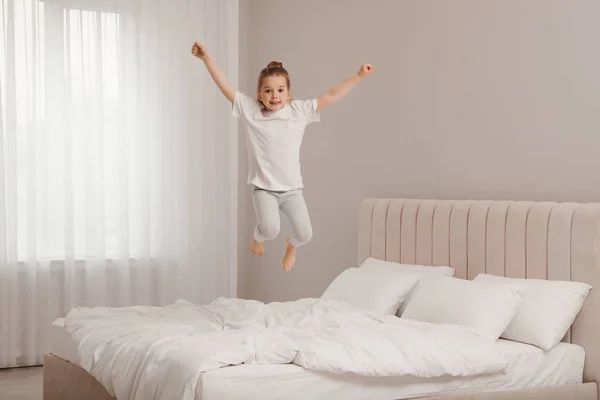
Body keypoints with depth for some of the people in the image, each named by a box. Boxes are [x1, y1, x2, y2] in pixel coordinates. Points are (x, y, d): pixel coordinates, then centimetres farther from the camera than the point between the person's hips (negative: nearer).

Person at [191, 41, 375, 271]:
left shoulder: (300, 111, -2)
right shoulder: (250, 111, -5)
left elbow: (331, 96, -1)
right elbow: (225, 87, -8)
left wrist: (359, 76, -4)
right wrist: (207, 58, -13)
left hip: (292, 188, 2)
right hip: (263, 188, -2)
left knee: (305, 233, -6)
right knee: (270, 229, -24)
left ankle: (291, 246, 35)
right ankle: (258, 237, 17)